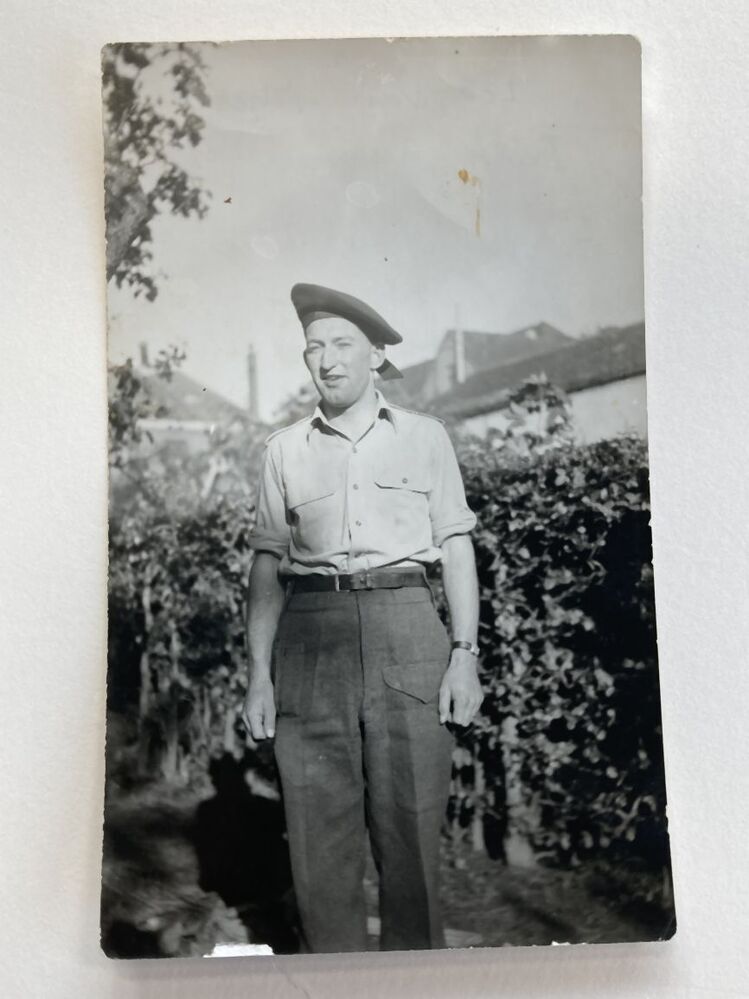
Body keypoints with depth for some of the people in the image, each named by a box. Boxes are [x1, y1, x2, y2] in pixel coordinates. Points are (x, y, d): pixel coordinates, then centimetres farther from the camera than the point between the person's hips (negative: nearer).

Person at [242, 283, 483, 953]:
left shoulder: (425, 436, 11)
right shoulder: (285, 449, 13)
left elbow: (457, 547, 8)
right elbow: (269, 564, 10)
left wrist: (465, 653, -2)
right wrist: (260, 674, 4)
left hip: (405, 627, -1)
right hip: (312, 633, 1)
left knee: (411, 824, 1)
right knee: (320, 825, 4)